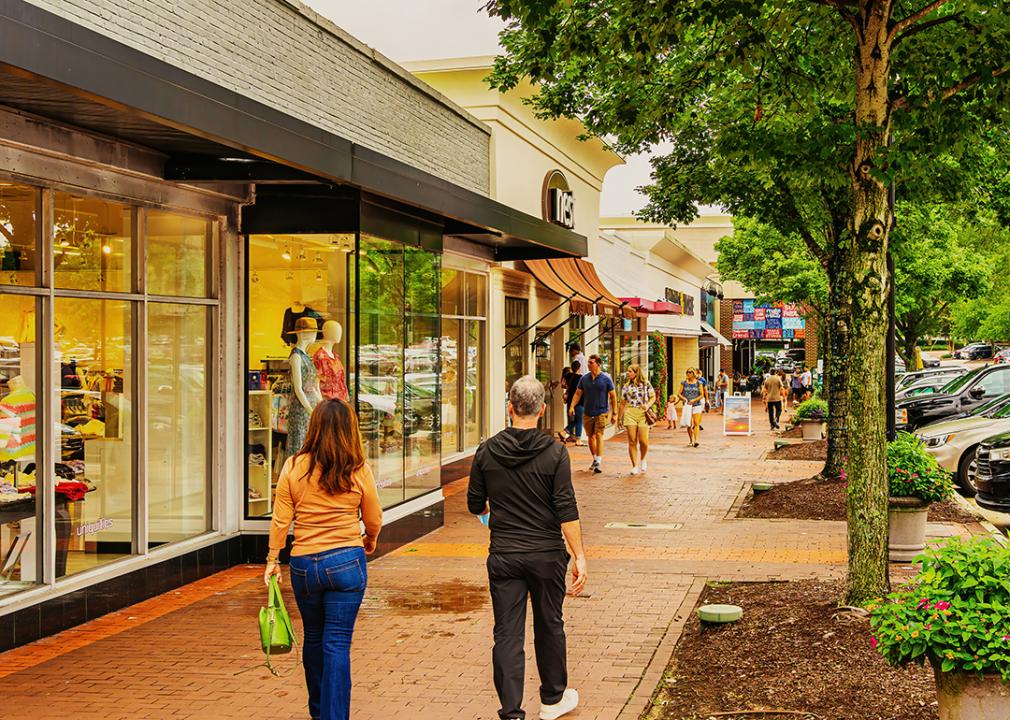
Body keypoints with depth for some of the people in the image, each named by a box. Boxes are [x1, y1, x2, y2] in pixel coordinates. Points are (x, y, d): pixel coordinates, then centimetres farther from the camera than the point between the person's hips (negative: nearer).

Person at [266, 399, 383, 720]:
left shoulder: (293, 468, -4)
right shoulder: (359, 470, -5)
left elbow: (280, 520, -1)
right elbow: (374, 520, 6)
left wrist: (272, 559, 11)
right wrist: (370, 540, 26)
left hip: (304, 564, 2)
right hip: (347, 561, -2)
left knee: (313, 639, 19)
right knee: (338, 643, 1)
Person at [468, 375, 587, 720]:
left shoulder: (487, 452, -3)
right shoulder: (554, 452, -10)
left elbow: (475, 505, 5)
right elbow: (566, 510, -12)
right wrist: (580, 557, -7)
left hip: (503, 556, 1)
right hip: (546, 555, -1)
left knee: (507, 635, 3)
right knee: (549, 627, 17)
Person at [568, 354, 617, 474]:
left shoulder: (606, 379, -5)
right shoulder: (584, 378, 4)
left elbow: (613, 396, -1)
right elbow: (578, 393, 9)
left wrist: (615, 413, -2)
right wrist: (572, 406, -5)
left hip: (601, 412, -4)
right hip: (587, 413, 4)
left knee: (599, 435, -13)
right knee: (591, 437, 12)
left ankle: (599, 463, -14)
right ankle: (595, 459, 29)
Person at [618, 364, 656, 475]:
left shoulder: (646, 384, 4)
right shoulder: (627, 386, 10)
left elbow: (653, 397, 9)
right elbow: (622, 403, 14)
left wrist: (648, 405, -11)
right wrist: (619, 418, 14)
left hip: (643, 414, -2)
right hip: (630, 414, 2)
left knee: (643, 441, -7)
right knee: (632, 441, -3)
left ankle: (642, 459, 22)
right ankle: (635, 466, 4)